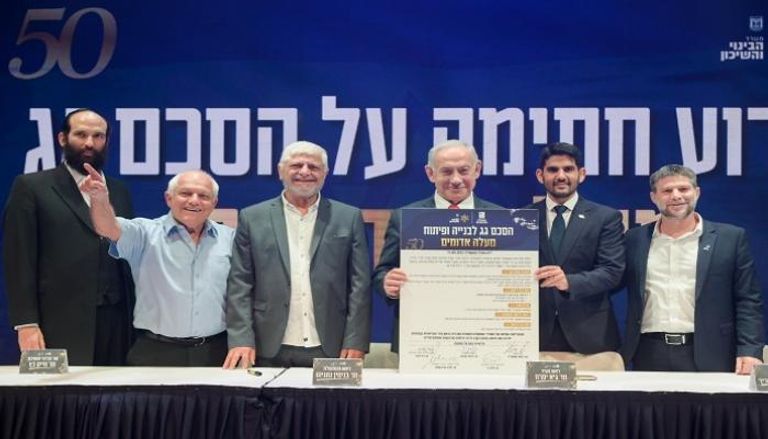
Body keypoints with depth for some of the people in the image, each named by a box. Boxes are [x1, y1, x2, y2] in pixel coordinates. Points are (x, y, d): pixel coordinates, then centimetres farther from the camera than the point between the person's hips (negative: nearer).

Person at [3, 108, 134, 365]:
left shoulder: (120, 192, 16)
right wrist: (26, 324, -10)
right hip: (60, 327, -4)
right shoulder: (31, 187, 4)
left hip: (116, 323, 4)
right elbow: (20, 261, -2)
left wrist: (136, 321, 7)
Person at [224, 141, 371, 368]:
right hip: (271, 351, 0)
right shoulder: (252, 218, 5)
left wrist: (355, 341, -4)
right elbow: (240, 284, 4)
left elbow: (360, 284, 3)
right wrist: (241, 339, -5)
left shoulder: (349, 218, 5)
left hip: (330, 350, 0)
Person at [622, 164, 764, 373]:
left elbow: (748, 301, 1)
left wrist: (750, 351, -8)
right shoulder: (635, 239, 9)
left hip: (707, 355, -1)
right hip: (648, 354, 2)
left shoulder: (731, 238, 4)